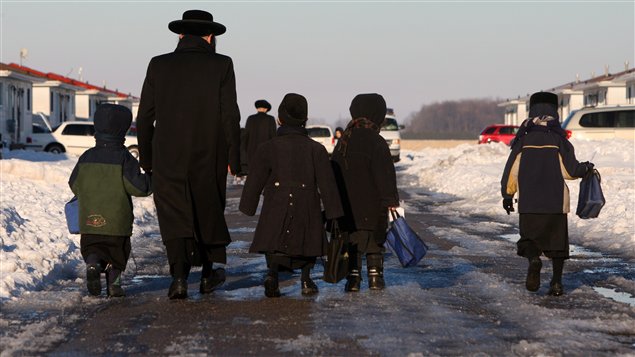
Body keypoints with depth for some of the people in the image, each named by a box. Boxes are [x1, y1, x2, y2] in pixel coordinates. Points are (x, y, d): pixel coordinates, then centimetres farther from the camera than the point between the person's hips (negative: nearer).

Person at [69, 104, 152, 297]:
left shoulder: (86, 157, 2)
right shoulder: (124, 158, -10)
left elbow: (74, 185, 9)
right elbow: (137, 186, -14)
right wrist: (151, 180, 5)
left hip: (89, 218, 2)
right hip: (117, 220, -2)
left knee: (91, 249, 9)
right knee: (118, 252, 12)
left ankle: (92, 265, -20)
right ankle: (114, 282, 2)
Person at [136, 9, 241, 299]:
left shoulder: (158, 65, 1)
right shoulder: (221, 65, -3)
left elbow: (144, 117, 2)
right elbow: (230, 117, -7)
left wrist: (146, 158, 11)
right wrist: (233, 159, 0)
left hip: (168, 159, 0)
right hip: (209, 158, 0)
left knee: (174, 218, 1)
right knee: (208, 212, 17)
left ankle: (179, 276, -19)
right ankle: (208, 274, 29)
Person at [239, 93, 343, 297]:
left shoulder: (269, 148, 2)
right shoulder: (316, 149, 3)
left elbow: (254, 181, 3)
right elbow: (327, 184, 3)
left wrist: (248, 208, 11)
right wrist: (333, 213, 7)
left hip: (276, 210, 0)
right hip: (307, 210, 1)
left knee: (275, 246, 3)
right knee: (306, 243, 16)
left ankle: (273, 273, -23)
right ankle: (306, 280, 6)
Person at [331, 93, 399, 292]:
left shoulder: (343, 142, 7)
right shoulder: (376, 142, -11)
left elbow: (334, 172, 13)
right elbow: (385, 175, -14)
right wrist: (392, 201, -11)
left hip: (347, 206, 4)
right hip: (373, 206, -4)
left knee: (353, 241, 7)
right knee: (375, 242, 9)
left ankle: (353, 278, 0)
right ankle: (375, 277, 9)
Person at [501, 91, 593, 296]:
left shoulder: (523, 141, 2)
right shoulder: (559, 141, -1)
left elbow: (511, 171, 1)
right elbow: (571, 170, -7)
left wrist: (507, 195, 10)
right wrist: (586, 168, 14)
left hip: (528, 203, 0)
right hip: (556, 202, 0)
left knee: (529, 239, 7)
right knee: (557, 240, 10)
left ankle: (533, 259, -24)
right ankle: (557, 282, 5)